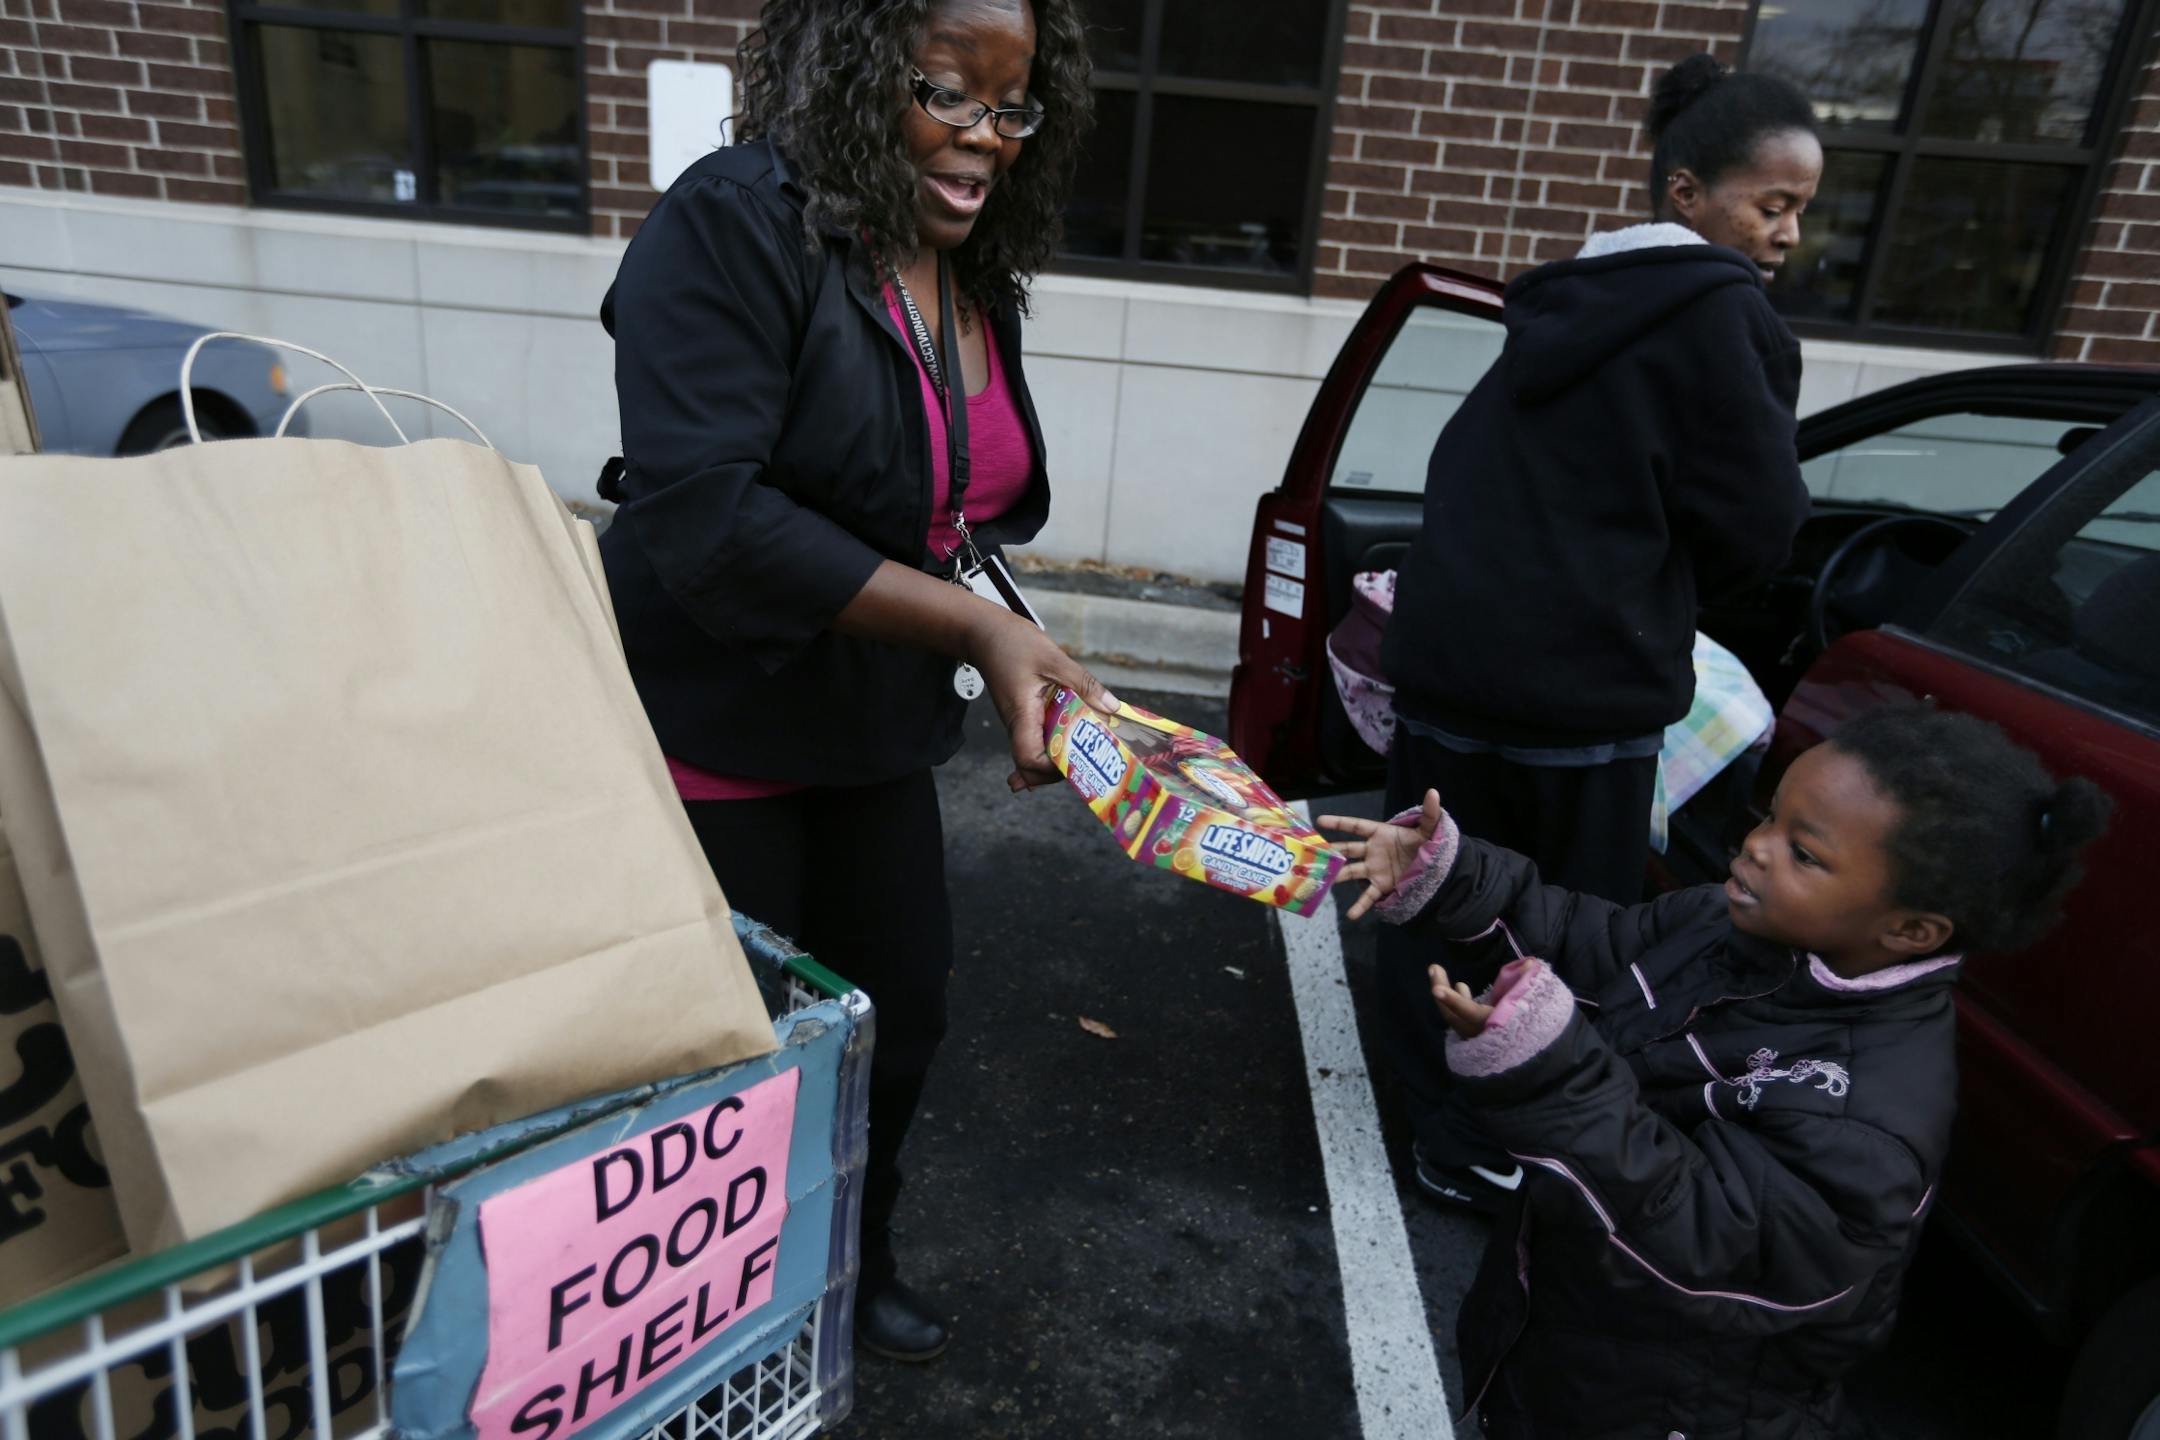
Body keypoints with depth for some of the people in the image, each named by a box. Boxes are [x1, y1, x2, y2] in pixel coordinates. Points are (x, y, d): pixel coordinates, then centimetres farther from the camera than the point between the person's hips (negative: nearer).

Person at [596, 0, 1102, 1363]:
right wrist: (975, 627, -31)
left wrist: (1020, 665, 8)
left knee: (906, 1009, 17)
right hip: (712, 732, -7)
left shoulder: (979, 280, 5)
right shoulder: (732, 227, -18)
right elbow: (703, 514, -28)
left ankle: (857, 1262, 44)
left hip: (875, 730, 7)